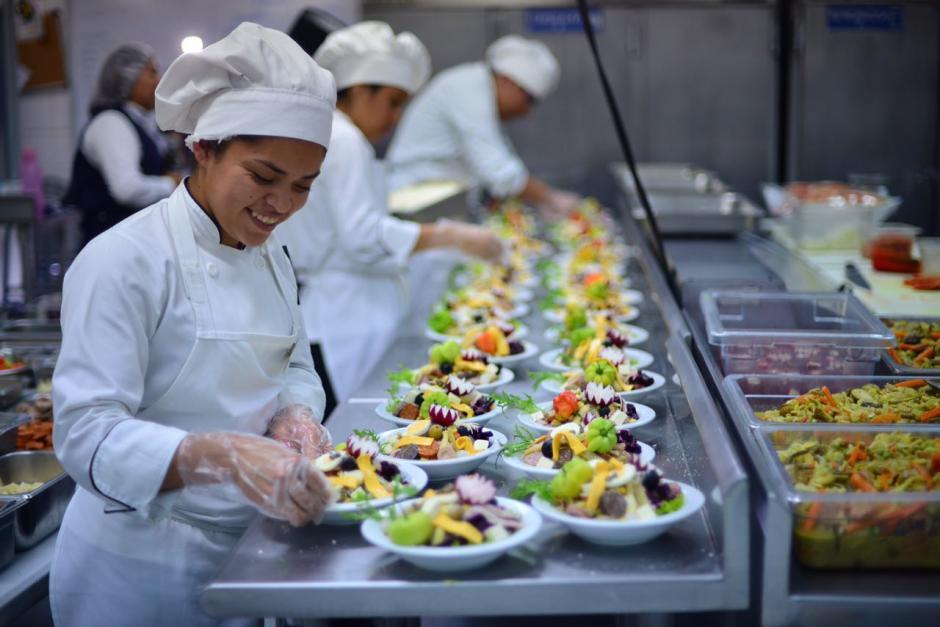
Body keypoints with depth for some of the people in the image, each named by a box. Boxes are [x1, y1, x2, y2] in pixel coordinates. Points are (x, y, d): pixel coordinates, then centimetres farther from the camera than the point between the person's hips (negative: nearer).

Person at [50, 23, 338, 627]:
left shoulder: (271, 256, 5)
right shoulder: (124, 261, -19)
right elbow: (86, 434, -24)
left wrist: (294, 415, -10)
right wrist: (222, 456, -40)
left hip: (242, 551, 7)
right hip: (140, 570, -7)